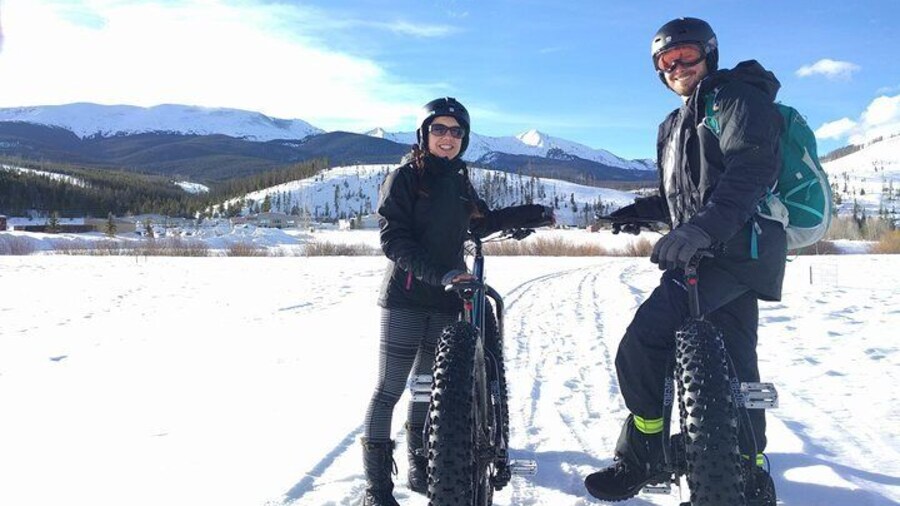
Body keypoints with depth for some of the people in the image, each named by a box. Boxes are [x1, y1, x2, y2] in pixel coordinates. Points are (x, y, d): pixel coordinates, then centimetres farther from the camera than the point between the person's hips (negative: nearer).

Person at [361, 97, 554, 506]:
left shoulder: (460, 183, 13)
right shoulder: (405, 177, -4)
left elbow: (480, 224, 26)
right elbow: (394, 240, -13)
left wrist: (531, 214, 21)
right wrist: (439, 273, -25)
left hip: (447, 301, 6)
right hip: (406, 299, -6)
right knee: (389, 390, -3)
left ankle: (419, 468, 28)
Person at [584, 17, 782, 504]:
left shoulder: (739, 98, -3)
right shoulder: (674, 126, 25)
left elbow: (751, 169, -20)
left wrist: (702, 227, -34)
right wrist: (640, 210, 9)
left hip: (737, 246, -10)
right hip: (708, 251, 10)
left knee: (640, 343, -18)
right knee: (733, 364, 14)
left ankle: (640, 457, -3)